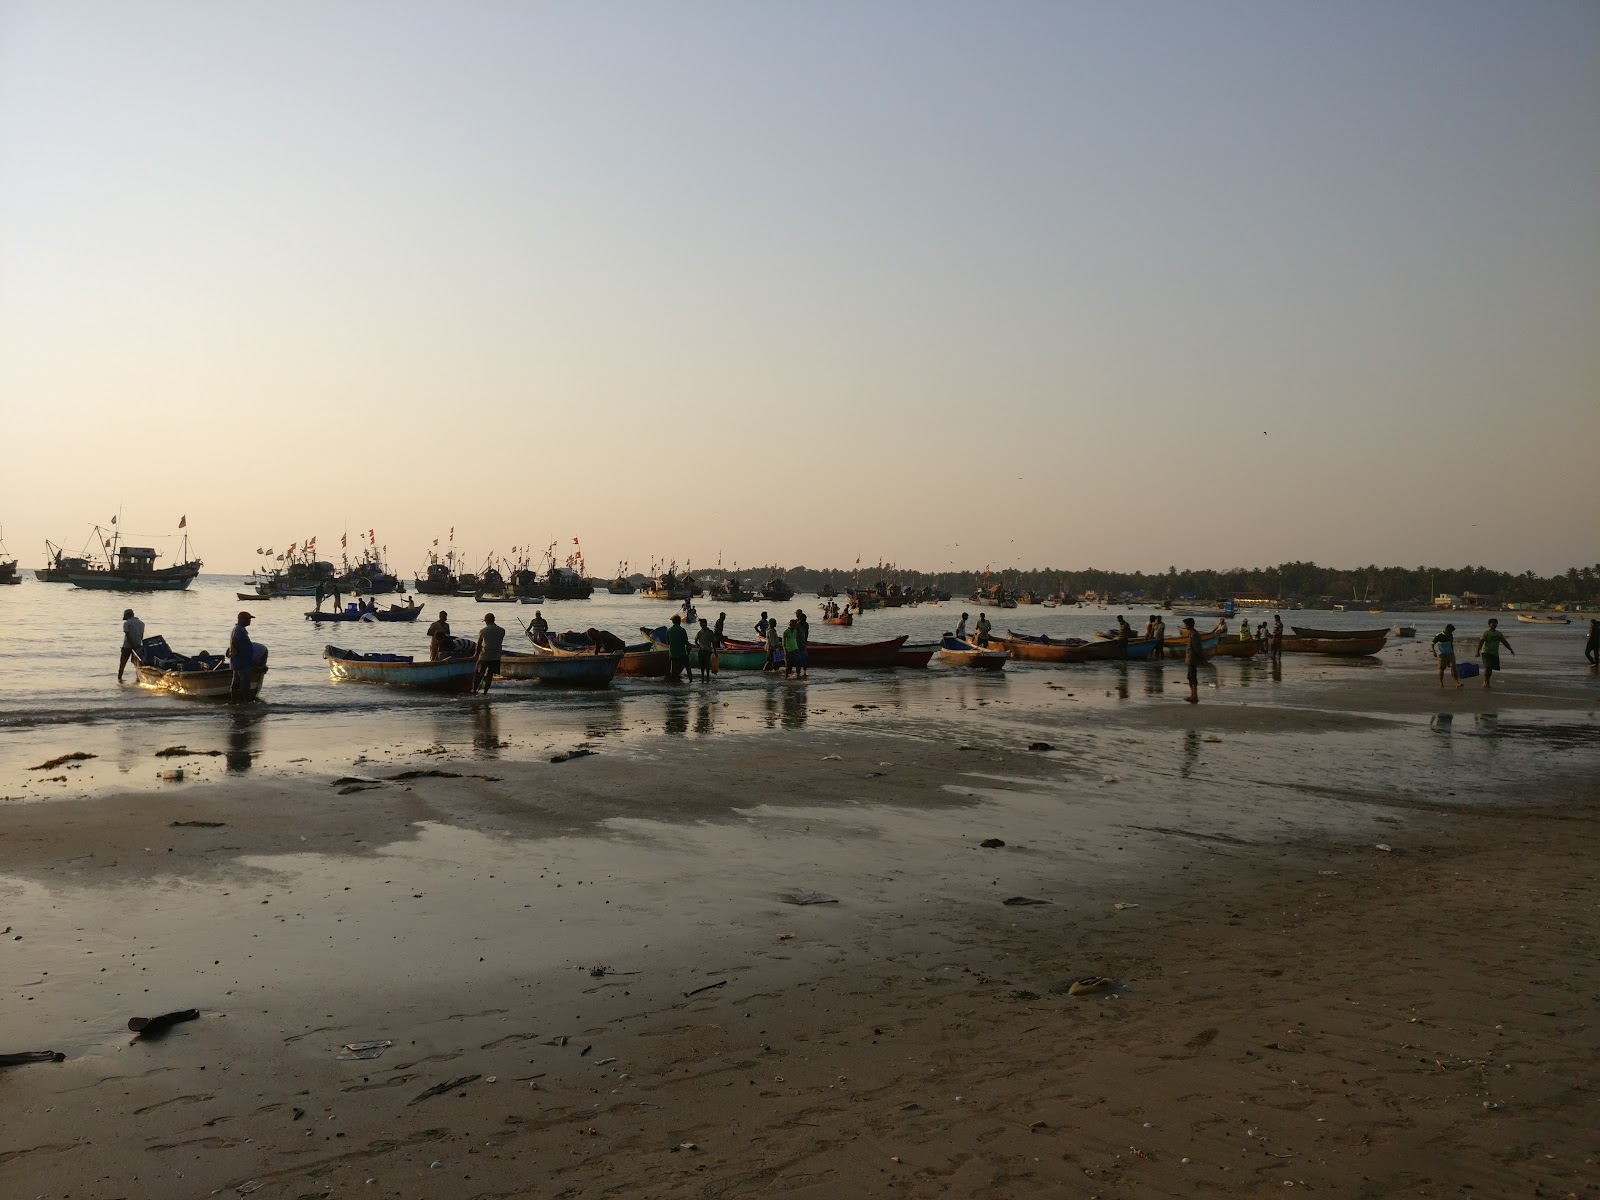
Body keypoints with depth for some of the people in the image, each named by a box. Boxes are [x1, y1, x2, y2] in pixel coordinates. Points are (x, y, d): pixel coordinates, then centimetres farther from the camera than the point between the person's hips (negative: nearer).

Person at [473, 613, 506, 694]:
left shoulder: (483, 631, -5)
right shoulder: (502, 630, 1)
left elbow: (479, 644, 4)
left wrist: (477, 653, 21)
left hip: (484, 656, -2)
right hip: (496, 656, 2)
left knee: (478, 673, 13)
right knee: (490, 674, 11)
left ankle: (474, 690, 14)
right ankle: (485, 692, 10)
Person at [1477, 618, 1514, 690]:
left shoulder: (1499, 634, 14)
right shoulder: (1486, 633, -5)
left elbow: (1505, 642, 18)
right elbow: (1481, 642, -13)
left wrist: (1511, 650, 13)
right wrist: (1478, 651, -22)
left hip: (1495, 653, 6)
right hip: (1486, 652, -6)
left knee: (1491, 668, 4)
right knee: (1488, 667, -16)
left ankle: (1486, 682, 16)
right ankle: (1486, 682, -7)